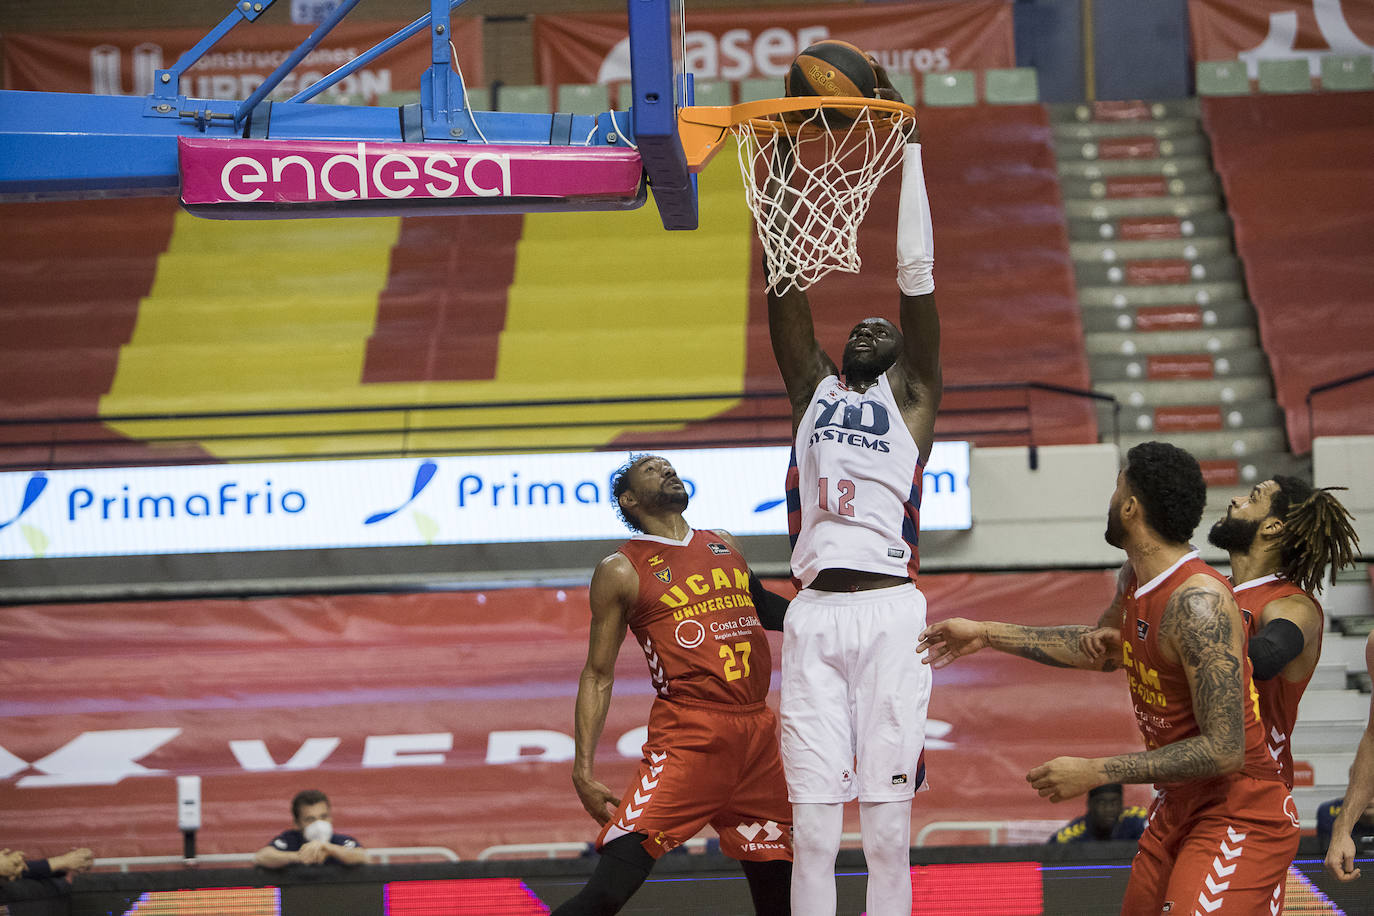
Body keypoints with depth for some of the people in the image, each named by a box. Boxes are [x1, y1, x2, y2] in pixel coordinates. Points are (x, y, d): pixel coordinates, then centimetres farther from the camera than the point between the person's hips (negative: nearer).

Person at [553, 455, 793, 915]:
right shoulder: (621, 570, 1)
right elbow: (598, 676, 2)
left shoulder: (725, 546, 18)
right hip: (688, 735, -6)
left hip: (756, 734, 6)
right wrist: (584, 772, -5)